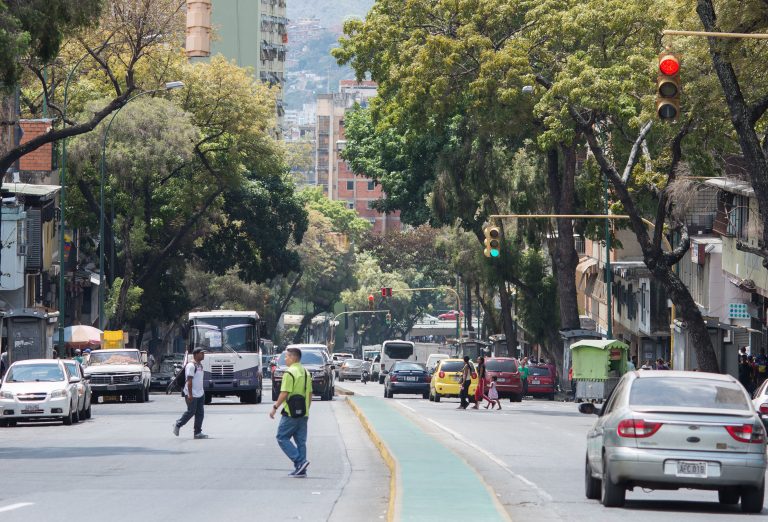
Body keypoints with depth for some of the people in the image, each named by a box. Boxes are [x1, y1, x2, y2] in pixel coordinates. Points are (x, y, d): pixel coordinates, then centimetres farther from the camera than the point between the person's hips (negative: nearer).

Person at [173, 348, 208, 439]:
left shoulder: (200, 365, 13)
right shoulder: (191, 365, -16)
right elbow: (189, 380, -20)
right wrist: (190, 394, -24)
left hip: (200, 393, 9)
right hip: (192, 395, -9)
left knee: (200, 413, 5)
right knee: (191, 412, -2)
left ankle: (198, 432, 7)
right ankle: (177, 425, 17)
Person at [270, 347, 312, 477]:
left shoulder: (290, 373, -14)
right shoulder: (306, 373, 13)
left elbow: (284, 393, -18)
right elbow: (310, 394, 16)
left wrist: (275, 407, -9)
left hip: (291, 413, -8)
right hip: (303, 413, 8)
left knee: (282, 438, 0)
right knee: (301, 441, 10)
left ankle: (299, 461, -12)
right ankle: (301, 470, 8)